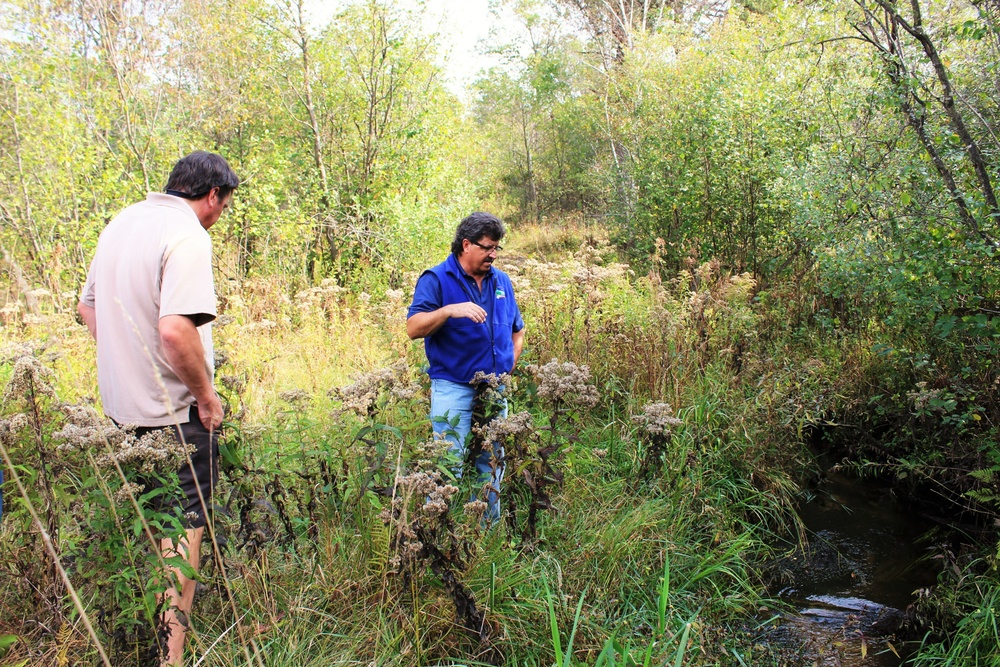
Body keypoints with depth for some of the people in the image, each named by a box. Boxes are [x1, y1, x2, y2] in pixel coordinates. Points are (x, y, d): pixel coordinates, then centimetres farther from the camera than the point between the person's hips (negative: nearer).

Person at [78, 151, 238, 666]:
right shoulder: (188, 236, -19)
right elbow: (176, 332, -30)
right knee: (184, 523, 3)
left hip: (121, 404, 9)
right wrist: (206, 395, -17)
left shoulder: (121, 223, 8)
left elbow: (87, 306, 18)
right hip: (173, 411, -9)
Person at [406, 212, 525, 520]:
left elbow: (517, 330, 22)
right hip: (453, 389, -5)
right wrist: (450, 310, -30)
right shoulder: (436, 279, -6)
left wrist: (510, 366, 8)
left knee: (492, 465, 14)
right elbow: (413, 328, -17)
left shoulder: (501, 281, 11)